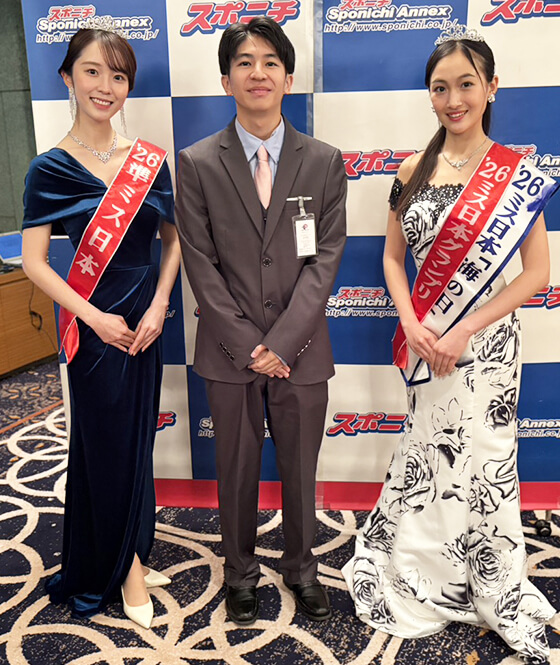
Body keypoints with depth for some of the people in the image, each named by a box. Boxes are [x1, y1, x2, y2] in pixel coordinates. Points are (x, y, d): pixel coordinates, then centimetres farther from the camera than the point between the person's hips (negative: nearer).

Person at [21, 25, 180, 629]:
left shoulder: (150, 161, 3)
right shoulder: (51, 169, -7)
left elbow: (171, 240, 7)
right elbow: (34, 262, -8)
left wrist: (157, 307, -6)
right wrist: (94, 318, -15)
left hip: (146, 320, 4)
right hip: (96, 325, -4)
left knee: (138, 439, 16)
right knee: (105, 445, 7)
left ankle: (131, 556, 37)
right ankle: (120, 564, 29)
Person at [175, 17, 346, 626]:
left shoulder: (324, 162, 2)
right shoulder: (197, 163, -1)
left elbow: (326, 258, -4)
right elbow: (201, 265, -4)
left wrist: (282, 343, -12)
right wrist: (247, 344, -11)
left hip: (301, 348, 1)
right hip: (229, 349, 0)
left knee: (299, 468, 14)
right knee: (236, 468, 14)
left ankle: (300, 566, 39)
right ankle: (240, 570, 37)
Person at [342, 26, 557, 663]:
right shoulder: (413, 171, 4)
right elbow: (393, 257, 7)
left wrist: (463, 331, -15)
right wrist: (412, 325, -8)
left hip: (486, 341, -3)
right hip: (424, 341, 3)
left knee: (482, 459, 8)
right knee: (430, 452, 15)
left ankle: (493, 589, 33)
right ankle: (425, 573, 39)